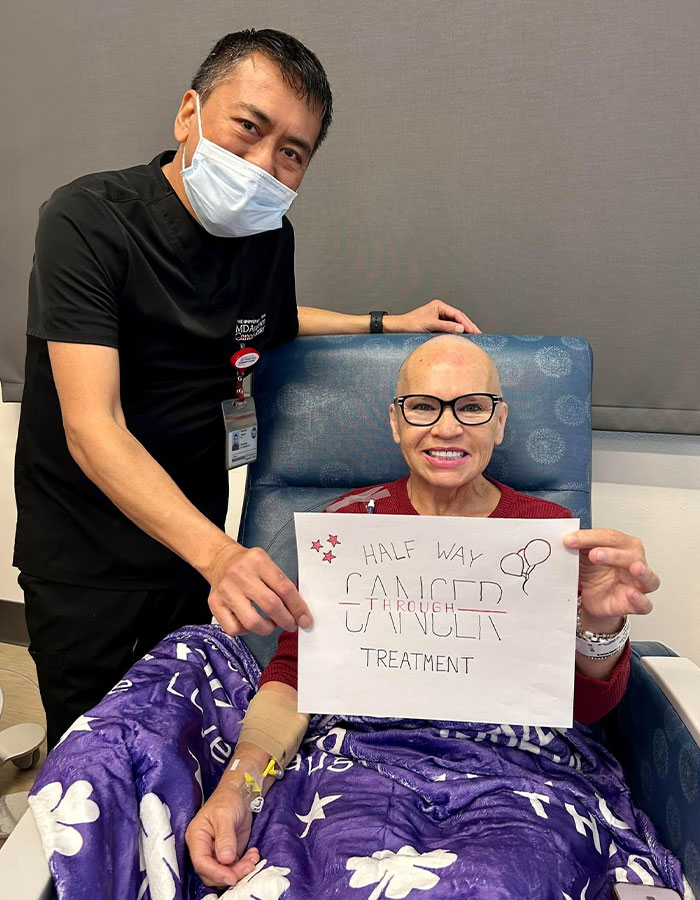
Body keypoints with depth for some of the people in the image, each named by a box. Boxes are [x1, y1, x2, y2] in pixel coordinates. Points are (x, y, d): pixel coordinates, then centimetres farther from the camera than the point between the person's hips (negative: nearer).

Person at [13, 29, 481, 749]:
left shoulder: (268, 236, -3)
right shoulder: (88, 221, -22)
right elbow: (93, 429, -31)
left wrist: (390, 324, 10)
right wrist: (217, 554, -44)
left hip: (198, 540, 5)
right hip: (82, 559, -4)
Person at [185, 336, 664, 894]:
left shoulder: (552, 529, 5)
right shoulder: (350, 519, 5)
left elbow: (585, 708, -1)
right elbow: (294, 668, 1)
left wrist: (599, 624, -24)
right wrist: (240, 781, -18)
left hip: (512, 762, 1)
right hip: (364, 749, 0)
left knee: (496, 885, -30)